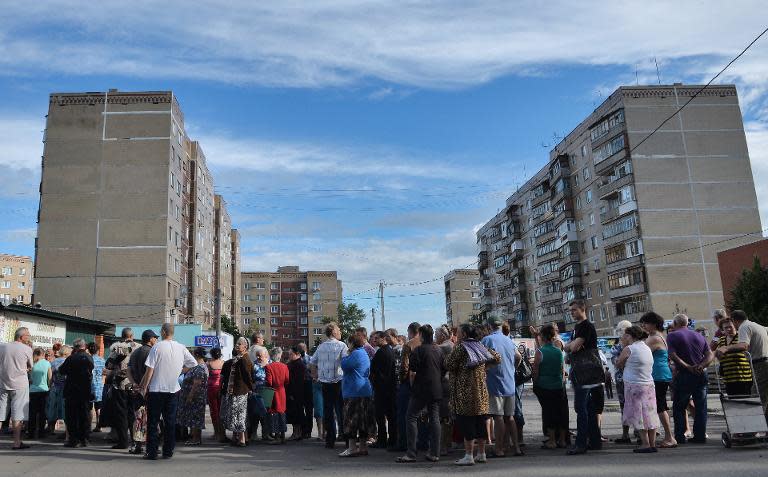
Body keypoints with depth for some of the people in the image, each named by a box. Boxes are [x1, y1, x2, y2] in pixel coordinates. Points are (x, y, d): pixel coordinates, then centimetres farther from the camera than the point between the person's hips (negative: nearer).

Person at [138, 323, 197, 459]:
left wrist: (144, 387, -1)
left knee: (153, 422, 6)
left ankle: (152, 452, 7)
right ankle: (168, 452, 13)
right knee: (170, 422, 9)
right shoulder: (181, 348, 1)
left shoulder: (157, 347, -10)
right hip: (173, 389, 3)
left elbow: (150, 370, -10)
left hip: (156, 389, -3)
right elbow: (194, 363, 7)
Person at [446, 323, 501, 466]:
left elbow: (449, 365, -10)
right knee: (480, 421, 12)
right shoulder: (480, 346, 11)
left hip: (465, 391, -7)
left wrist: (453, 351, 5)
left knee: (466, 422, -3)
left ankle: (469, 456, -3)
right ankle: (481, 454, 19)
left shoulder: (460, 347, -9)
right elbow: (497, 358, 14)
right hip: (481, 390, 7)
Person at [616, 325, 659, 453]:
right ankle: (652, 444, 15)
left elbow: (619, 364, -2)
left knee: (639, 415, -2)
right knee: (650, 414, 11)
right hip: (649, 385, 7)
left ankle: (645, 444, -3)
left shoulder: (628, 349, -12)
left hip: (634, 386, -7)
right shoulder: (647, 348, 10)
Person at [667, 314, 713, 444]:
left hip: (683, 375, -4)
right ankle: (700, 436, 13)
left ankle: (680, 437, 4)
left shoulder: (672, 336, -3)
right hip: (701, 375, 5)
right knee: (701, 406, 11)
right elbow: (710, 354, 4)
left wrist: (688, 367, -15)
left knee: (679, 407, 5)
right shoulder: (699, 336, 12)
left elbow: (672, 356, -17)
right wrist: (701, 366, -9)